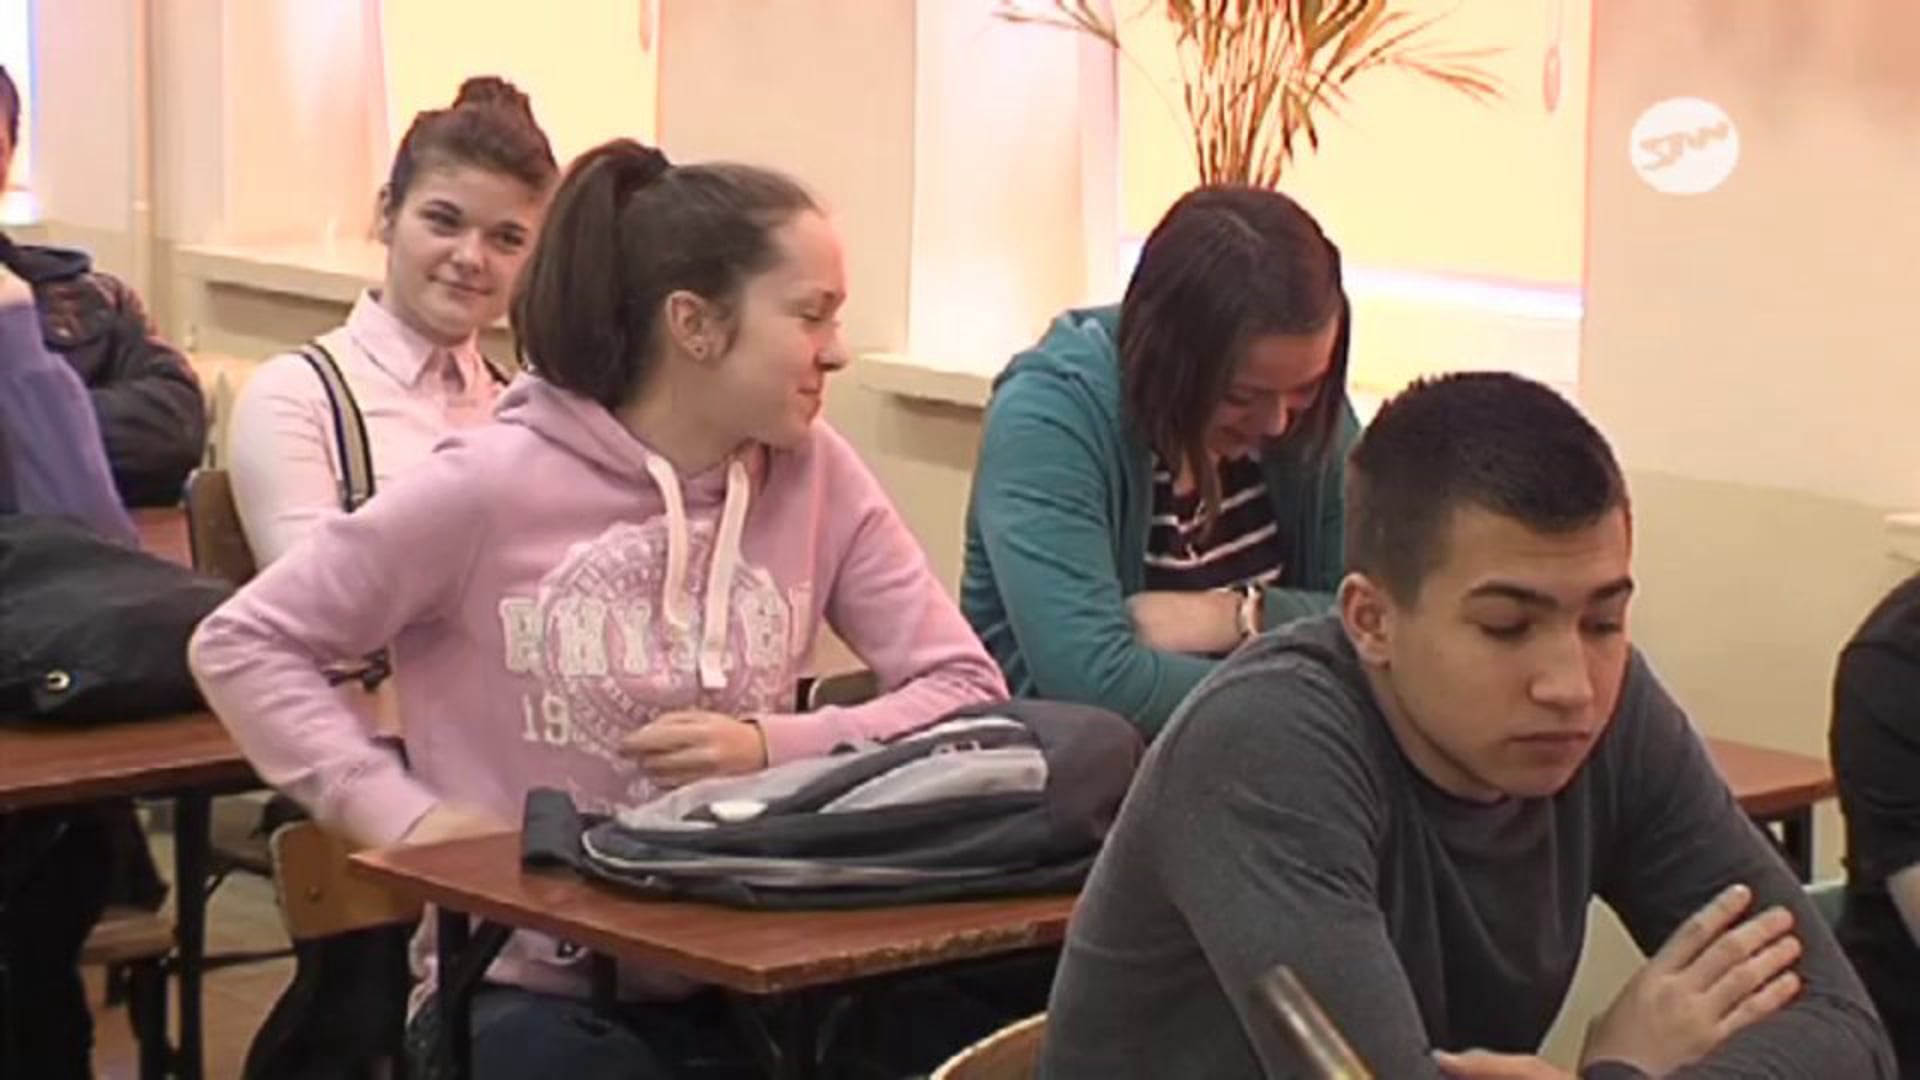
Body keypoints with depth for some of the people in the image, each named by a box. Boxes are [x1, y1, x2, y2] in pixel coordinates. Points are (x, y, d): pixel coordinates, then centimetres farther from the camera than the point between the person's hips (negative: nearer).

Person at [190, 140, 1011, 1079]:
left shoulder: (814, 474, 3)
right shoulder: (493, 485, -8)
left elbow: (966, 690, 1)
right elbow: (241, 645, -3)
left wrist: (775, 749, -14)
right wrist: (401, 813, -14)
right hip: (531, 989, -3)